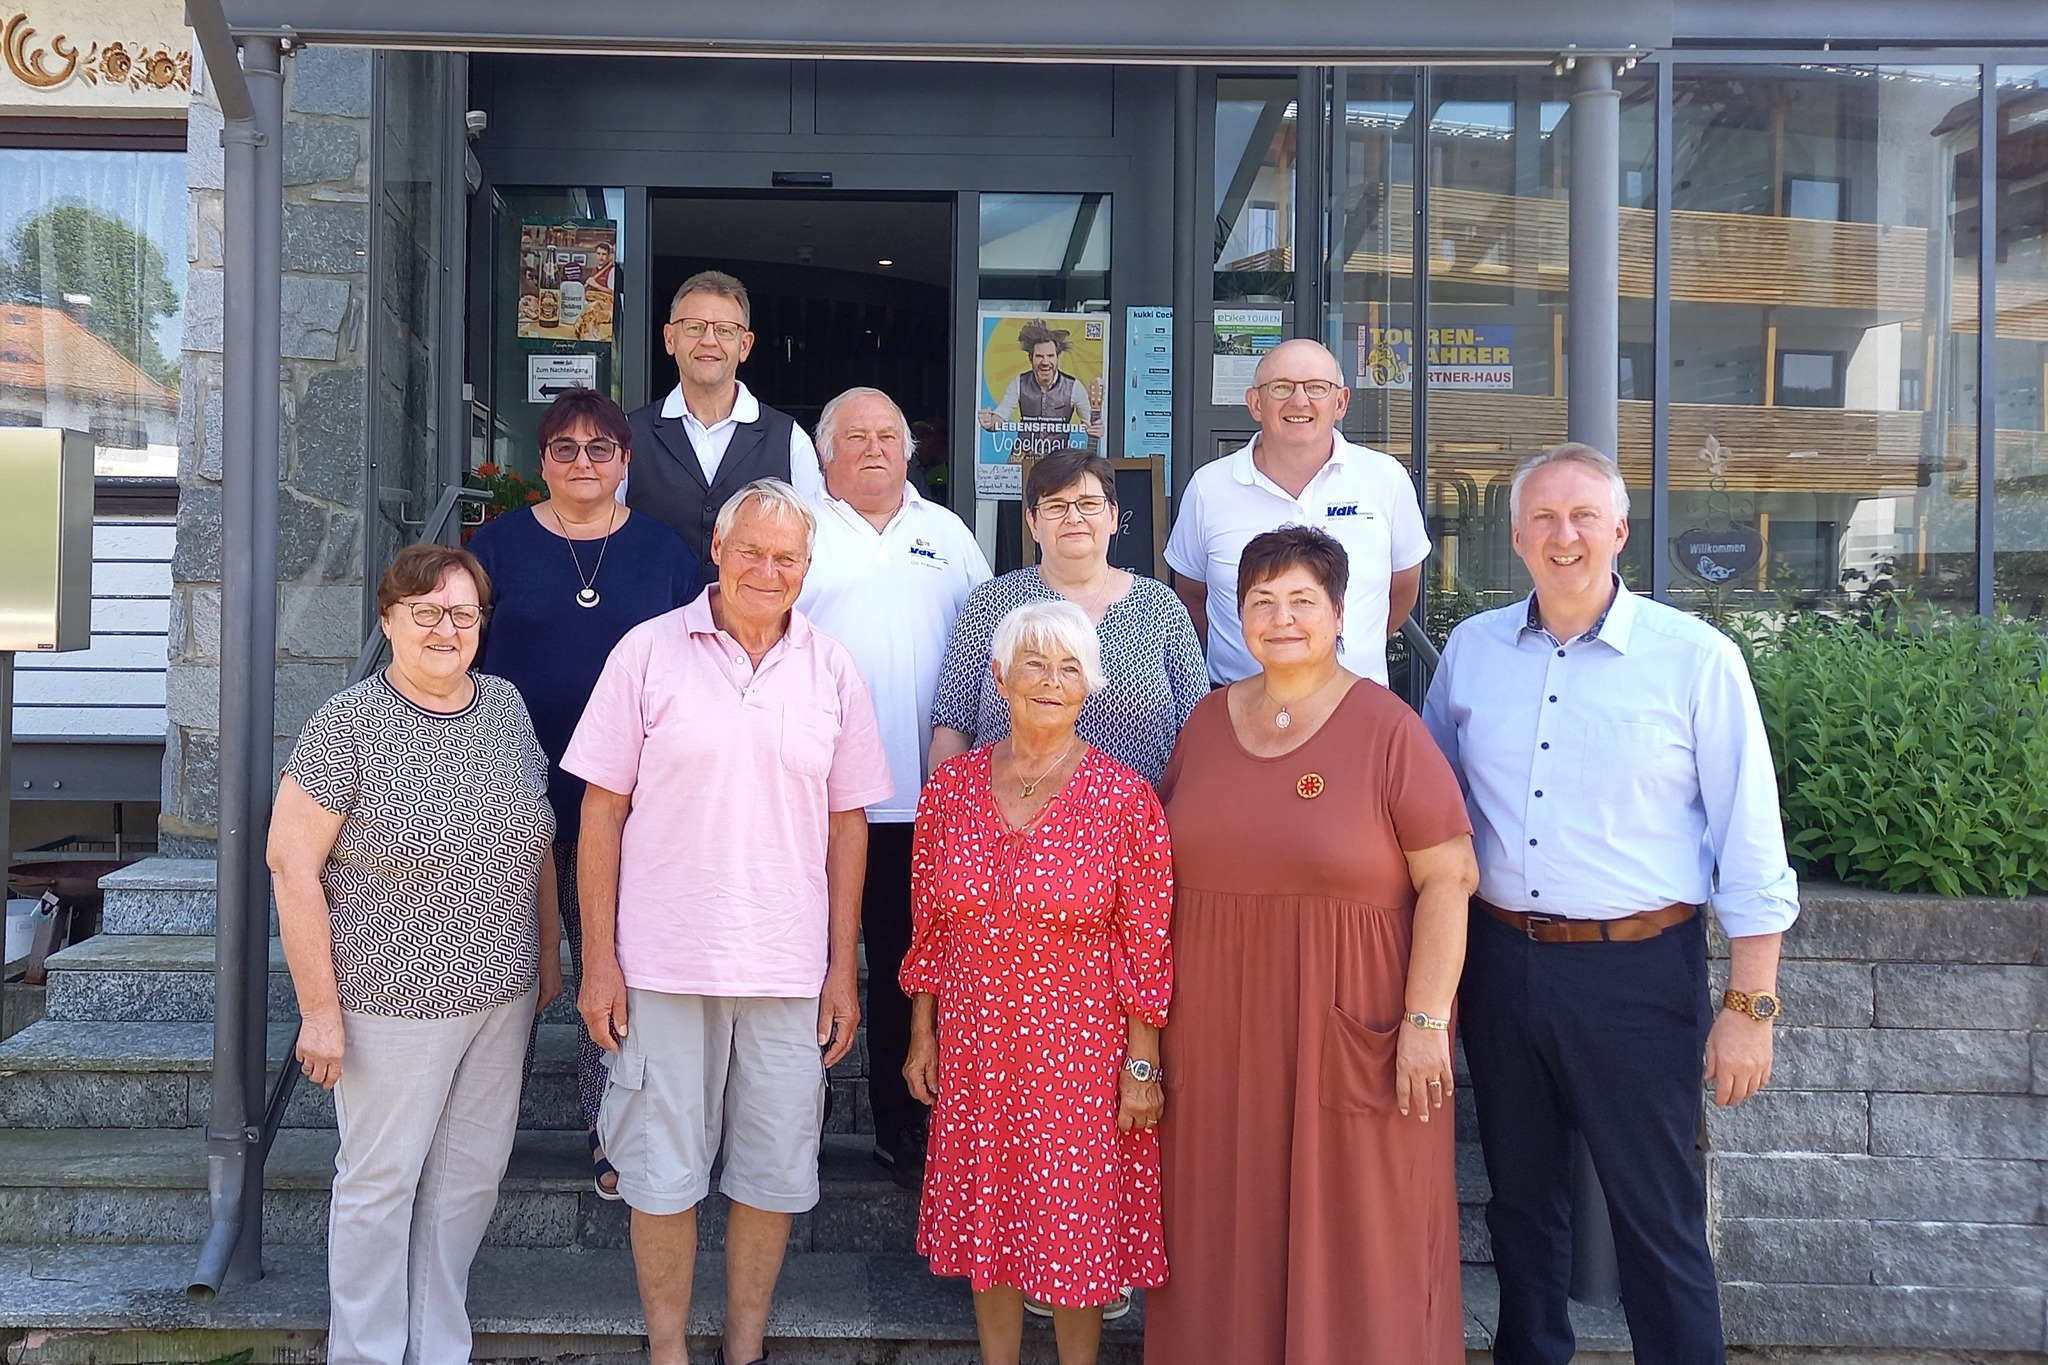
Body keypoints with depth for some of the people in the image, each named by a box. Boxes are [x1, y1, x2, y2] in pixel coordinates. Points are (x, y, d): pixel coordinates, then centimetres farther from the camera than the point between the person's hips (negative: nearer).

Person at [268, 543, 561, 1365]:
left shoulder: (506, 705, 3)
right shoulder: (350, 723, -12)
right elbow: (291, 861, -12)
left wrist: (549, 953, 13)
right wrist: (320, 1008, -13)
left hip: (503, 996, 5)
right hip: (395, 1005, -5)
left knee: (472, 1175, 14)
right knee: (381, 1181, 9)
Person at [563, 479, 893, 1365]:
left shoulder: (832, 671, 4)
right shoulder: (648, 652, -2)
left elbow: (847, 824, 7)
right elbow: (602, 811, -1)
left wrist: (843, 968, 4)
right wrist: (599, 960, -4)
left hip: (789, 969, 2)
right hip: (663, 961, -2)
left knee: (774, 1174, 11)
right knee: (663, 1173, 9)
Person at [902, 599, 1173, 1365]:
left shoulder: (1123, 799, -10)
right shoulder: (951, 787, 0)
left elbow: (1146, 948, -8)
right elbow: (931, 928, 7)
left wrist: (1142, 1067, -7)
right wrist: (922, 1034, 7)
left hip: (1082, 1052, -3)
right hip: (974, 1049, 3)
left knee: (1076, 1227, 8)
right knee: (986, 1223, 16)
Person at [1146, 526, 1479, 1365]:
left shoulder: (1387, 729, -8)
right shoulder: (1207, 720, 7)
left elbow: (1449, 879, -9)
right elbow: (1165, 861, 14)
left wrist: (1426, 1019, -14)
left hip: (1347, 1027, -4)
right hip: (1216, 1027, 5)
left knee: (1354, 1241, 7)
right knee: (1230, 1232, 15)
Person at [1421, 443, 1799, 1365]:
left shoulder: (1697, 659, -7)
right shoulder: (1471, 649, 4)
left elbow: (1751, 848, -6)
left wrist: (1750, 1005, -8)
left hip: (1636, 971, -4)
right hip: (1500, 962, 4)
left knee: (1658, 1220, 6)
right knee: (1521, 1199, 19)